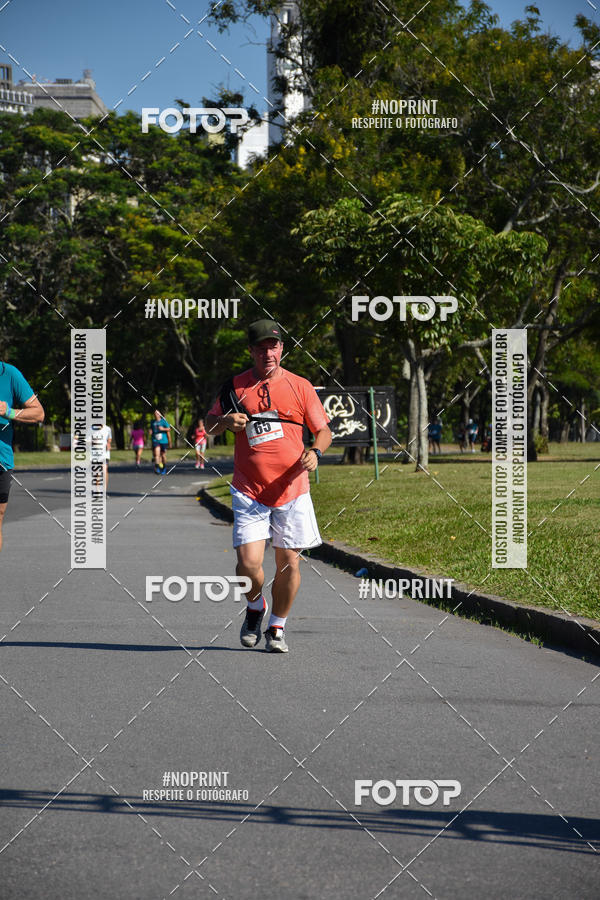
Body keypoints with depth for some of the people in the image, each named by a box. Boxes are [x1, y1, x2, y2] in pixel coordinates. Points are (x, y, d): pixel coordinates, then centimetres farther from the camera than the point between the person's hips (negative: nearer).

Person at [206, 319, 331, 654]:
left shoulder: (300, 386, 4)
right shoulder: (236, 386, 5)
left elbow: (324, 431, 8)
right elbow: (210, 425, 13)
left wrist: (315, 451, -14)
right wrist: (226, 421, -10)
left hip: (292, 491, 1)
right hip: (249, 492, 0)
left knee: (289, 564, 2)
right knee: (249, 563, -11)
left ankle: (277, 627, 23)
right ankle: (255, 608, 21)